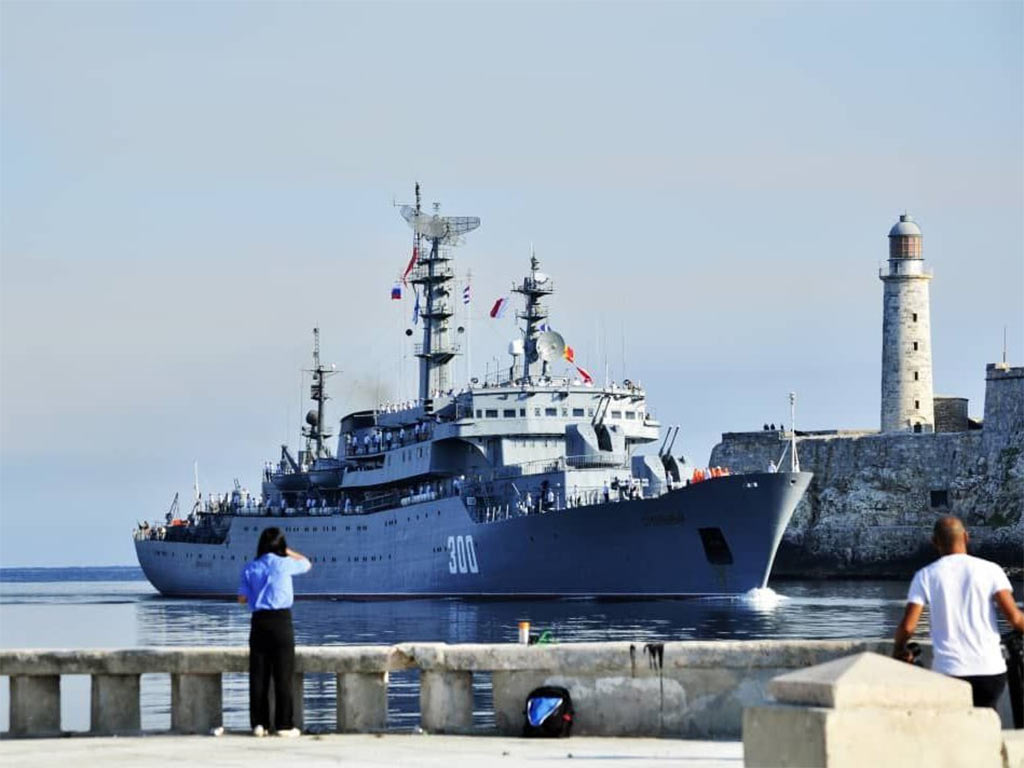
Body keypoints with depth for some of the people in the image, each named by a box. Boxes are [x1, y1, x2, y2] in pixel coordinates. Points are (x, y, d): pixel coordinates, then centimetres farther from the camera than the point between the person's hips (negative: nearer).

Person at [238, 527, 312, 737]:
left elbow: (242, 598, 3)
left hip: (259, 621, 3)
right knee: (283, 675, 1)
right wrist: (287, 551, 22)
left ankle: (259, 723, 5)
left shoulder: (250, 569, 4)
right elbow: (306, 564, 17)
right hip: (281, 620, -3)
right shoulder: (284, 564, -2)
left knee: (258, 675, 6)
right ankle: (284, 724, 1)